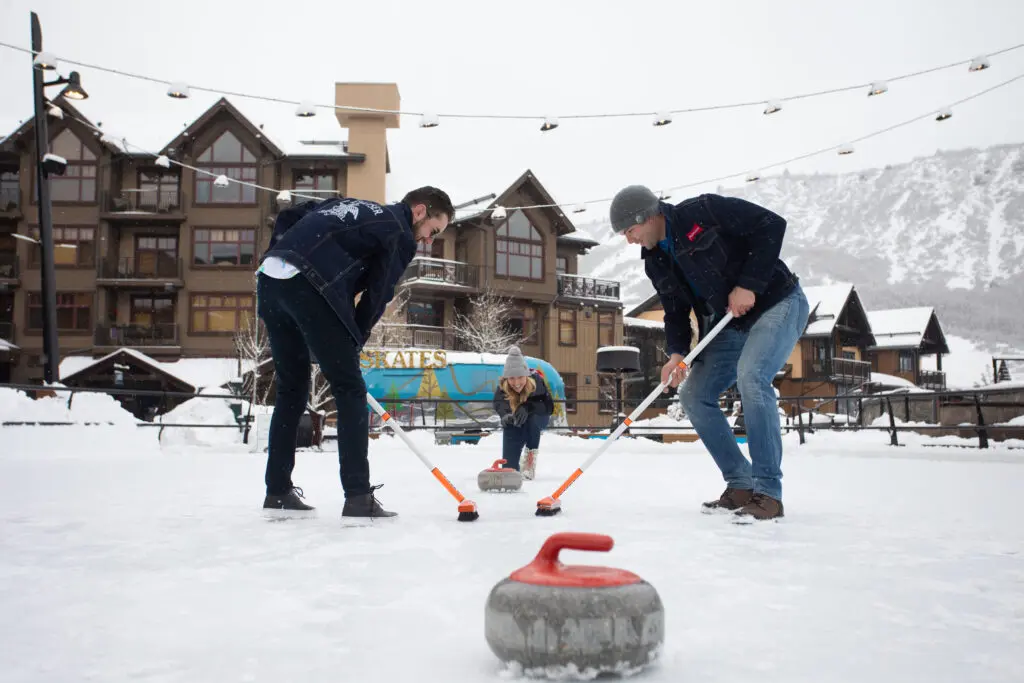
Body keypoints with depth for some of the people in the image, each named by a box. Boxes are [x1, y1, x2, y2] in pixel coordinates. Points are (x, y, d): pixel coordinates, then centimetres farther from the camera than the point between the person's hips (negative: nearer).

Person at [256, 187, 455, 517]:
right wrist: (350, 348, 12)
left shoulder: (351, 206, 31)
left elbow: (288, 215, 28)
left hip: (269, 279, 8)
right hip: (307, 286, -8)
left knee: (291, 389, 18)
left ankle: (278, 490, 23)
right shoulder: (401, 236, 8)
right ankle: (358, 496, -1)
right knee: (350, 391, 0)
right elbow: (375, 298, 5)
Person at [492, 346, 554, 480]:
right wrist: (505, 416, -63)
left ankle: (531, 457, -17)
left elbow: (549, 407, -30)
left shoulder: (536, 382, -32)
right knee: (509, 468, -12)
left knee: (532, 418, -39)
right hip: (513, 424, 1)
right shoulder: (501, 389, -29)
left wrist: (528, 407, -47)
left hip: (537, 420, -1)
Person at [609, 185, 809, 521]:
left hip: (778, 304, -8)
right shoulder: (656, 263, 5)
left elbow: (771, 224, -19)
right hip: (731, 326, 8)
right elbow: (675, 311, 7)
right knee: (693, 396, 0)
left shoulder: (703, 211, -17)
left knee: (751, 376, -30)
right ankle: (741, 485, 8)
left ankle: (768, 492, -21)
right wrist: (677, 353, -11)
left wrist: (748, 285, -22)